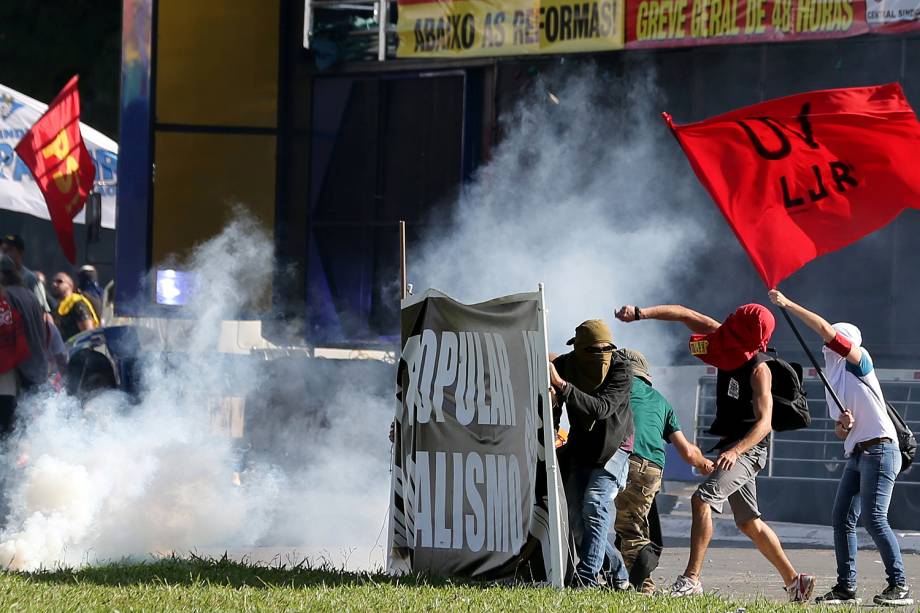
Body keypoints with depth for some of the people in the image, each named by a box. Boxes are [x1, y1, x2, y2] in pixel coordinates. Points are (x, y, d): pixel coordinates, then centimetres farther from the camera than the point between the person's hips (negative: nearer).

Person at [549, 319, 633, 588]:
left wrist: (562, 386, -43)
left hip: (612, 449, -5)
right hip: (580, 449, 5)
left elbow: (601, 408, -35)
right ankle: (618, 573, 13)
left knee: (594, 506, -21)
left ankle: (587, 576, -24)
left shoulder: (620, 370, -22)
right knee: (576, 517, 2)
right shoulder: (565, 364, -10)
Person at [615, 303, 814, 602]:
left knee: (702, 499, -24)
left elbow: (764, 423, -25)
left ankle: (691, 579, -27)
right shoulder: (727, 340, -1)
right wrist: (641, 313, -7)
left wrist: (735, 451, -39)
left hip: (748, 449, -9)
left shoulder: (758, 369, -21)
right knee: (749, 523, 13)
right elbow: (685, 315, 3)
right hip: (731, 448, 9)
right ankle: (794, 580, 21)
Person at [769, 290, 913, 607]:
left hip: (880, 450, -9)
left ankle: (899, 586, -11)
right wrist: (842, 426, -3)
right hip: (856, 454, 9)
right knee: (842, 519, 3)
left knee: (874, 518, -14)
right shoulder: (833, 379, 20)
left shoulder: (859, 361, -3)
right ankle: (846, 588, 7)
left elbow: (825, 329, -16)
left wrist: (788, 304, -13)